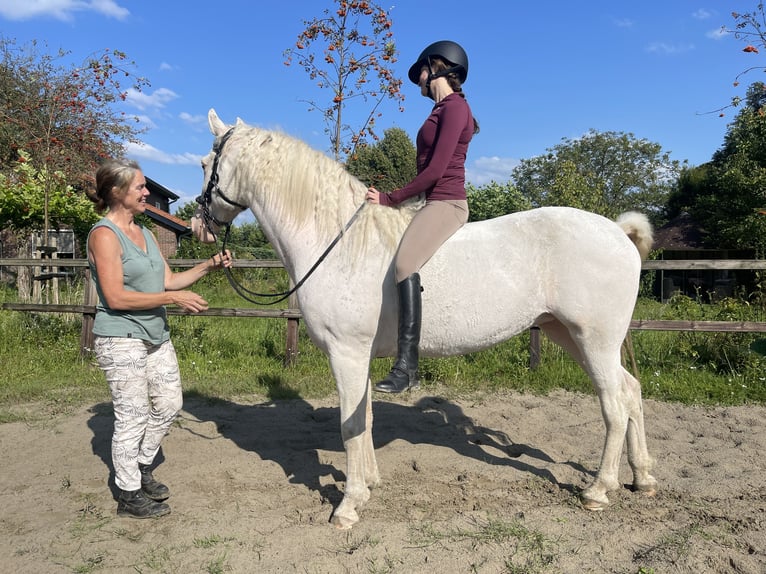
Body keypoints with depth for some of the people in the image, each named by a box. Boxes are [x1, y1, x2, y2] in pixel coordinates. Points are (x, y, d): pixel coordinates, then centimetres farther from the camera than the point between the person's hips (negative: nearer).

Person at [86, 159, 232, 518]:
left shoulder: (144, 232, 11)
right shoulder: (105, 234, -14)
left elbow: (168, 280, 11)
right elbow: (116, 297, -21)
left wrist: (208, 266, 0)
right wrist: (174, 298, -21)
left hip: (156, 336, 9)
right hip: (121, 340, -8)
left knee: (169, 405, 15)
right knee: (132, 417, 1)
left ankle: (142, 468, 36)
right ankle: (129, 495, 19)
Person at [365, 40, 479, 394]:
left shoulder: (454, 107, -8)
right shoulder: (443, 110, 21)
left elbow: (435, 170, -17)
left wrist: (391, 199, -12)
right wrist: (392, 198, 13)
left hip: (446, 204, -11)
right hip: (435, 205, 11)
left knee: (405, 262, -32)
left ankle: (406, 364, -33)